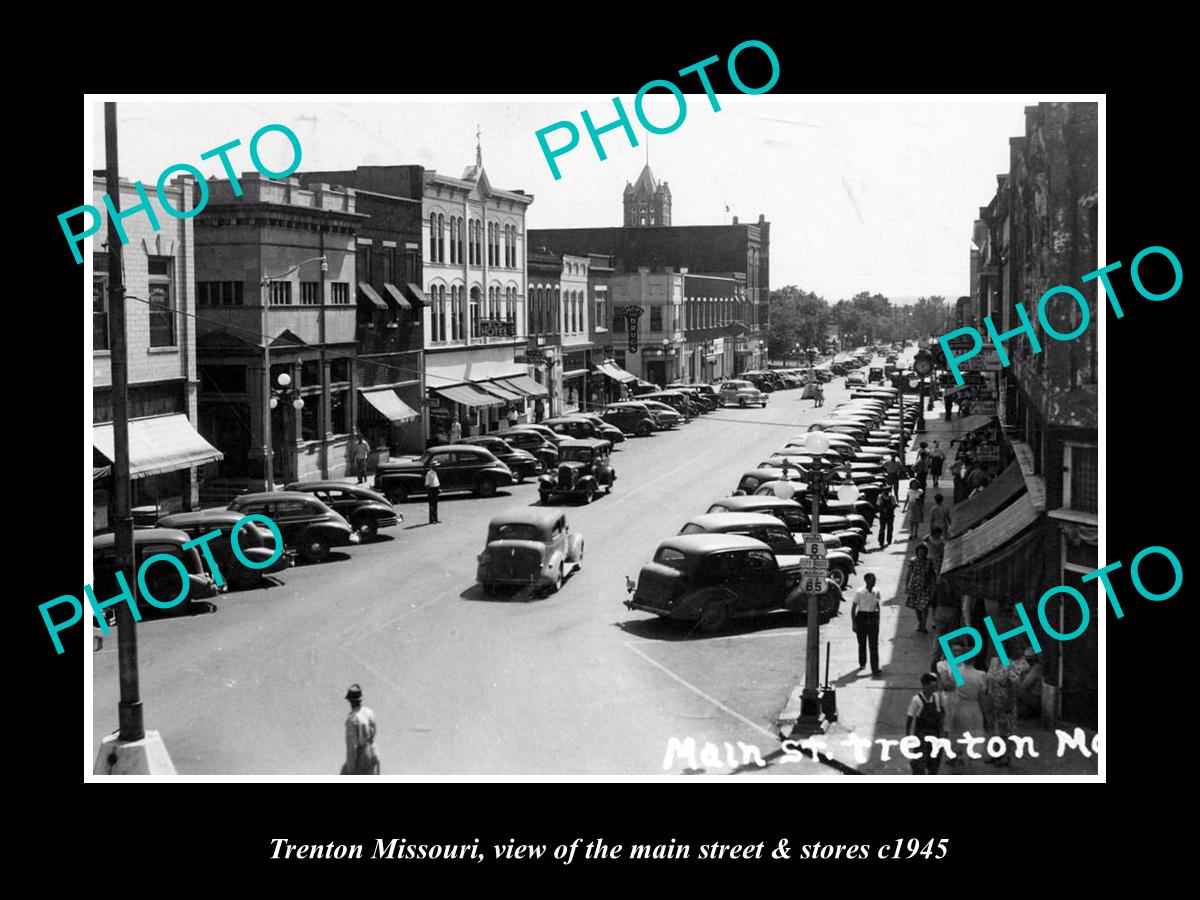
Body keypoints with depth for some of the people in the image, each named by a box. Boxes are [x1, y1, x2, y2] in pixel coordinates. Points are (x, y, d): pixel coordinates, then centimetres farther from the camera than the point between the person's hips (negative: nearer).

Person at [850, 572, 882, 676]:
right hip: (861, 618, -2)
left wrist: (878, 619, 13)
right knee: (862, 643, 12)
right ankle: (862, 663, 34)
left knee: (874, 644, -4)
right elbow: (853, 608, -6)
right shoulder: (859, 592, -10)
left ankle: (875, 669, -5)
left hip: (873, 618, 2)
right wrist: (853, 623, -9)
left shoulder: (876, 592, 2)